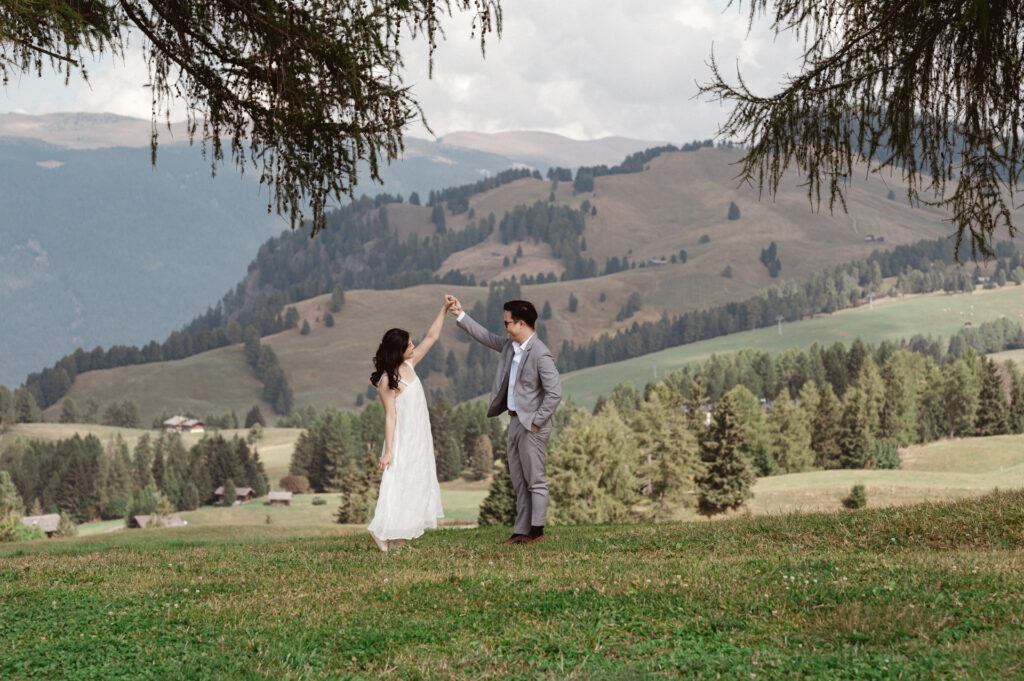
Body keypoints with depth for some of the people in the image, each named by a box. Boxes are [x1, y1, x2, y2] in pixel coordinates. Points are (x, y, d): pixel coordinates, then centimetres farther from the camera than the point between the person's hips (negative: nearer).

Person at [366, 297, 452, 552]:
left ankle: (398, 540, 12)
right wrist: (388, 451, -18)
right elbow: (390, 417, -16)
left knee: (417, 485, 9)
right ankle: (382, 533, 1)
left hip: (420, 439, 8)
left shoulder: (408, 365, 7)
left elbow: (431, 338, 14)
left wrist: (444, 310, 11)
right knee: (399, 485, -7)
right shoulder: (387, 381, -15)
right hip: (403, 439, -8)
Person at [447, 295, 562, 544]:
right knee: (519, 481, 12)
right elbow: (485, 337, 23)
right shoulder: (511, 346, 8)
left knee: (535, 480, -1)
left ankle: (537, 531, 6)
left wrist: (536, 421, -18)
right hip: (515, 421, 9)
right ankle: (522, 531, 17)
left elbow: (554, 393, -22)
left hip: (531, 425, -9)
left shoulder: (540, 354, -19)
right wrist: (460, 315, 20)